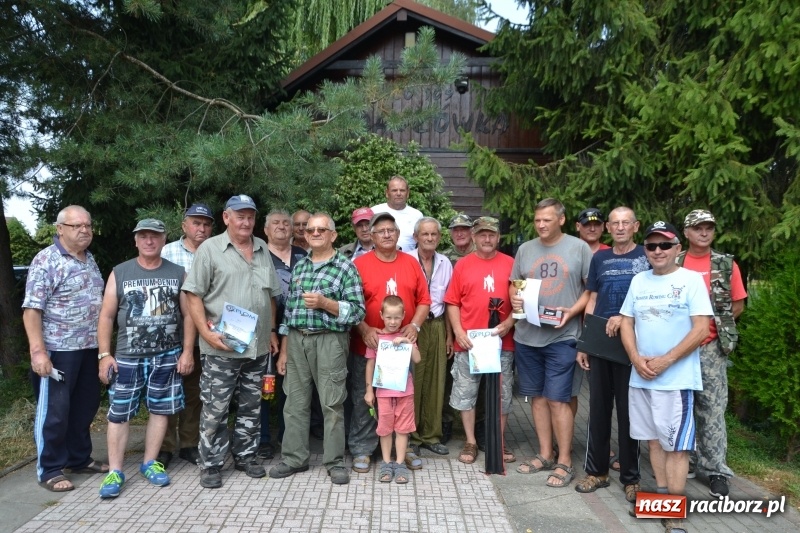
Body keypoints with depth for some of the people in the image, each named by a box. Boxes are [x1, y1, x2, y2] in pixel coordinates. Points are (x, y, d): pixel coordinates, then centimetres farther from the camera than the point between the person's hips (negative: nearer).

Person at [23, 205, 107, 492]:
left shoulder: (90, 259, 11)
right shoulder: (46, 260, -12)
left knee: (86, 405, 15)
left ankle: (80, 459, 30)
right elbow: (32, 308, -16)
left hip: (90, 347, 7)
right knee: (54, 410, 3)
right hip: (59, 349, -7)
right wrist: (38, 351, -22)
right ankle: (50, 470, 15)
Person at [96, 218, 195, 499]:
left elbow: (188, 315, 5)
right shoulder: (120, 273, 3)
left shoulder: (178, 273, 4)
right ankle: (115, 472, 12)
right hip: (127, 357, -1)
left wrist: (187, 351, -2)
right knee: (119, 413, 1)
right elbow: (106, 316, 3)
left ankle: (150, 463, 22)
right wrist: (104, 354, -4)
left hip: (168, 357, 1)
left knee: (161, 410, 8)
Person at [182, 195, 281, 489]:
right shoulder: (210, 249, -4)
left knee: (251, 407, 14)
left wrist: (272, 330, 13)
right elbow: (193, 295, -8)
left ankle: (245, 456, 28)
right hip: (221, 347, -5)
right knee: (215, 409, 3)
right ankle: (210, 465, 16)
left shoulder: (263, 249, 12)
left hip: (257, 346, 5)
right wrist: (206, 333, -15)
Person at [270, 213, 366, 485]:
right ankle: (294, 458, 24)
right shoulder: (299, 266, 13)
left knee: (332, 404, 2)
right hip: (296, 340, 5)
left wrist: (324, 302, -19)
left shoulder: (345, 267, -3)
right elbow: (288, 308, 13)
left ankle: (335, 462, 15)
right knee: (295, 403, 10)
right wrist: (283, 351, 10)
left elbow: (357, 311, -7)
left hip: (329, 341, -5)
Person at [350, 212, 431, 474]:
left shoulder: (412, 263, 6)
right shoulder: (360, 264, -3)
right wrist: (364, 329, -18)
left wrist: (414, 326, -8)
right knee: (365, 399, 6)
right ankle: (362, 450, 19)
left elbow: (424, 301, 6)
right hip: (368, 345, -2)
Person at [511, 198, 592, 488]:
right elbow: (515, 284, 16)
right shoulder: (525, 249, 10)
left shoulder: (579, 248, -1)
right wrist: (514, 298, -6)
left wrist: (572, 311, -15)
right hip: (527, 336, 4)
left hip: (562, 336, -4)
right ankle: (545, 454, 25)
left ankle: (564, 462, 9)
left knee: (557, 399, -4)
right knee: (538, 396, 12)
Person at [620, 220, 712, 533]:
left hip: (677, 378, -5)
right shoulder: (639, 281, 9)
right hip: (640, 376, 5)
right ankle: (661, 497, 27)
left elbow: (701, 329, -11)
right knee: (654, 438, 14)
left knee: (676, 444, -2)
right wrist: (636, 359, -6)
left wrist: (666, 361, -16)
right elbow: (626, 322, 10)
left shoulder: (691, 280, -5)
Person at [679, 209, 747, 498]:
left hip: (710, 347, -1)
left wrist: (717, 324, -3)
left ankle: (715, 469, 9)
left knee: (712, 409, 1)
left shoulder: (726, 265, 3)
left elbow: (738, 305, 7)